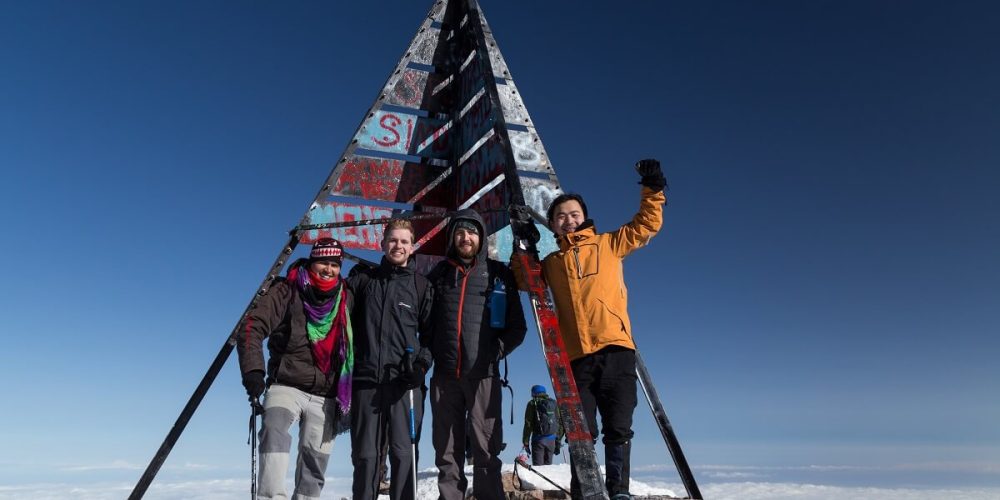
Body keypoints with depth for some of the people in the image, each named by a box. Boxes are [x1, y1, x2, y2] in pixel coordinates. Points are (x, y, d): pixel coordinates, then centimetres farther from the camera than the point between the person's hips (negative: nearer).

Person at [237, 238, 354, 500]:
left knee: (315, 462, 6)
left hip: (326, 396, 3)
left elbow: (355, 346, 16)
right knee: (274, 432, -29)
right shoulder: (287, 291, -2)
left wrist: (349, 397, 15)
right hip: (287, 385, -3)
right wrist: (253, 370, -23)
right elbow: (254, 326, -9)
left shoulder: (346, 299, 8)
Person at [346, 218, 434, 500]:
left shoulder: (421, 285, 10)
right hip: (366, 381, 1)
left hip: (404, 383, -1)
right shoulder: (361, 278, 13)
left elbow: (430, 331, 10)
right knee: (365, 454, 6)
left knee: (404, 452, -3)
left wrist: (422, 361, -6)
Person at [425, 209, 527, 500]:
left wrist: (496, 351, -4)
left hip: (483, 374, -2)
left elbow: (516, 326, 9)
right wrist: (427, 353, 2)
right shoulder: (439, 275, 14)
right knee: (447, 452, 6)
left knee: (486, 450, -2)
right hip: (444, 375, 2)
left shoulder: (498, 274, 9)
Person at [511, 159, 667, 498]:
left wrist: (652, 190, 10)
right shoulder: (551, 263, 20)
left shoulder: (608, 244, 16)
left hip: (615, 349, -1)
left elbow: (647, 224, 19)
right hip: (576, 356, 2)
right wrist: (524, 243, 10)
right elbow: (523, 280, 17)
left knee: (618, 429, 0)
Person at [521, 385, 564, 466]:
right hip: (551, 439, 4)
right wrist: (558, 442, 15)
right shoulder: (553, 403, 11)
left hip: (538, 439, -3)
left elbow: (528, 424, -3)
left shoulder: (532, 404, 1)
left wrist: (526, 442, 0)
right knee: (548, 465, 12)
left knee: (537, 466, -2)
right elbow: (559, 423, 11)